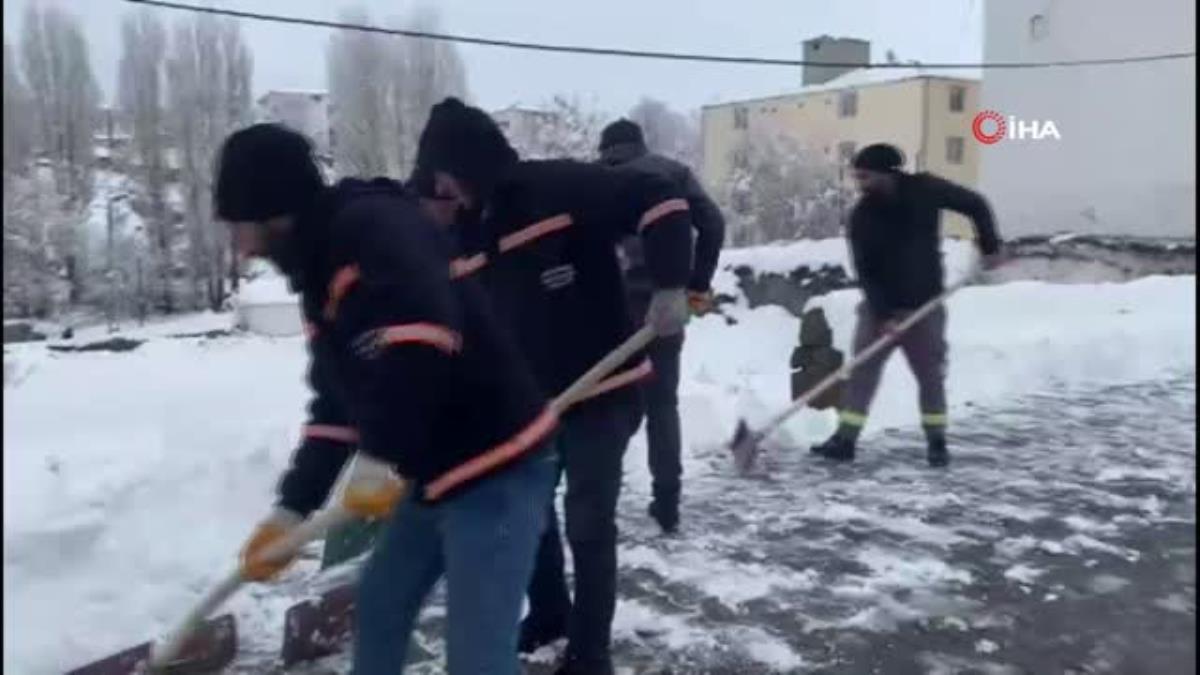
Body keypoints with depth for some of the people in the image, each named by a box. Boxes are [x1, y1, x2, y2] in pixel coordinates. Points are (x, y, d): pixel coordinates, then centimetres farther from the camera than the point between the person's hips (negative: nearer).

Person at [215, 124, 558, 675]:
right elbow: (335, 406, 18)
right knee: (380, 602, 24)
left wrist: (380, 460, -27)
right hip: (437, 472, 10)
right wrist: (291, 510, 15)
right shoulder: (321, 271, 16)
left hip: (497, 467, -10)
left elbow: (422, 338, -33)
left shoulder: (373, 225, -15)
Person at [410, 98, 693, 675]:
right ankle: (548, 614, 42)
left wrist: (670, 287, -31)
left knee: (588, 523, 1)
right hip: (530, 399, 7)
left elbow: (660, 200, -22)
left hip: (602, 391, -7)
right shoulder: (466, 235, 3)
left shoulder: (560, 188, -19)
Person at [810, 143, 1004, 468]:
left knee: (931, 374, 7)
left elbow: (976, 204, 2)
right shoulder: (862, 216, -11)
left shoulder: (925, 189, -11)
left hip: (925, 305, 0)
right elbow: (865, 272, -12)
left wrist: (990, 246, -5)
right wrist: (882, 314, -20)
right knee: (862, 370, -5)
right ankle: (845, 439, -1)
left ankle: (937, 441, 21)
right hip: (880, 306, 0)